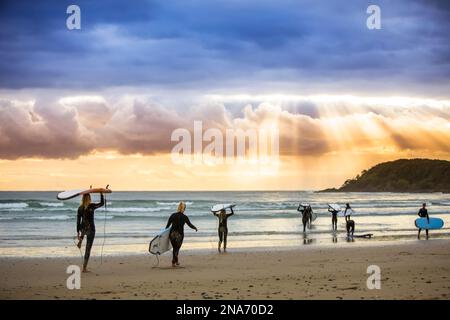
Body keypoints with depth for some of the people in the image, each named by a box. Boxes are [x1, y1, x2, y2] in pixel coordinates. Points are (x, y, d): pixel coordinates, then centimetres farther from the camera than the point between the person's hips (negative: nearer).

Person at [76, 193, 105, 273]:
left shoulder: (80, 208, -1)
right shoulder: (92, 206, -13)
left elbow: (78, 221, 3)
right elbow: (102, 203, 0)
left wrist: (78, 232, 10)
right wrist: (101, 194, 7)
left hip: (82, 228, 4)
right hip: (91, 229, -4)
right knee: (88, 249, 1)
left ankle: (80, 241, 33)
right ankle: (84, 268, 0)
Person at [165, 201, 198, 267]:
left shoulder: (172, 215, -1)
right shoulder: (184, 217, -8)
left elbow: (167, 225, 0)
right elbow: (190, 225, 1)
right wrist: (195, 228, 20)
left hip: (172, 234, 2)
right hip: (179, 235, -2)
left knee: (175, 248, 18)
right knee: (177, 248, 12)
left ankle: (176, 261, 24)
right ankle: (173, 262, -1)